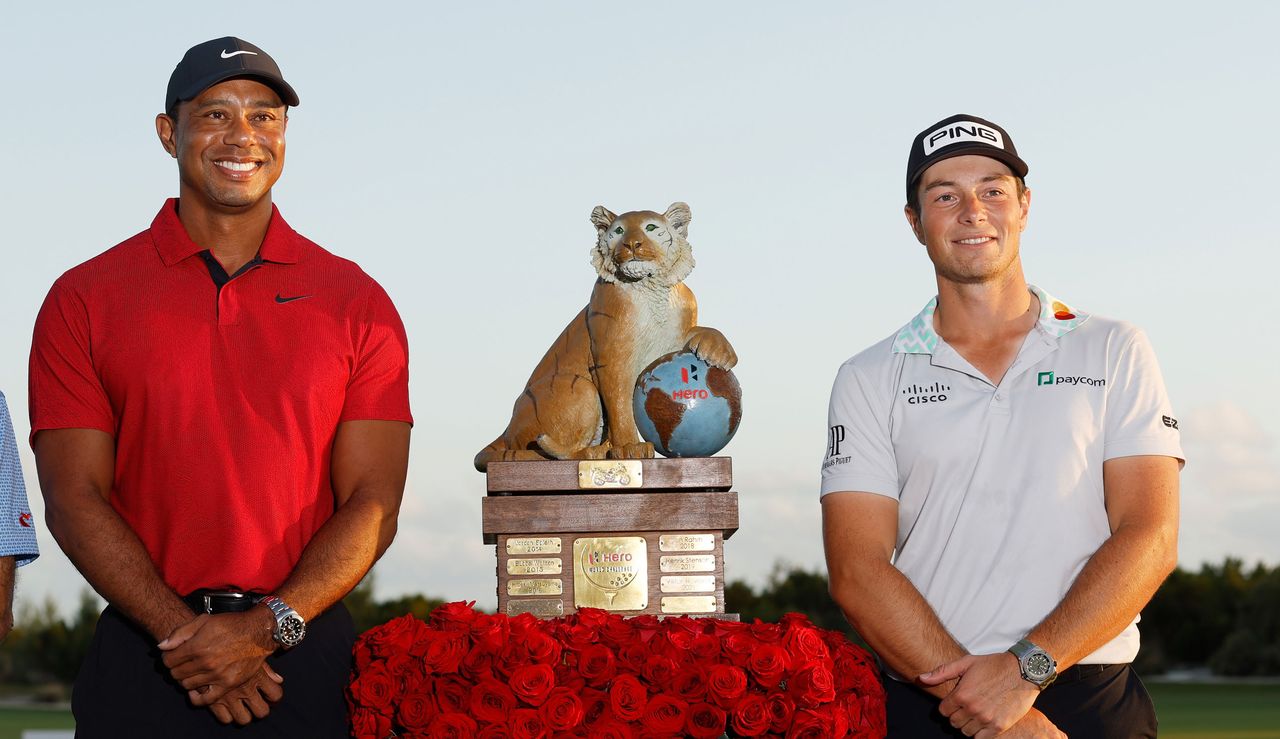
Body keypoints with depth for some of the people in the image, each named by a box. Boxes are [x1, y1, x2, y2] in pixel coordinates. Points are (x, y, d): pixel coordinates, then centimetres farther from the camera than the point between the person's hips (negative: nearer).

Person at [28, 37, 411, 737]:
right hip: (145, 661, 0)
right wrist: (183, 633, -13)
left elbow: (372, 503, 0)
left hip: (307, 656, 1)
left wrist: (266, 628, -14)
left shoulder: (357, 304, 5)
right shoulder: (84, 301, 4)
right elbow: (74, 499, -2)